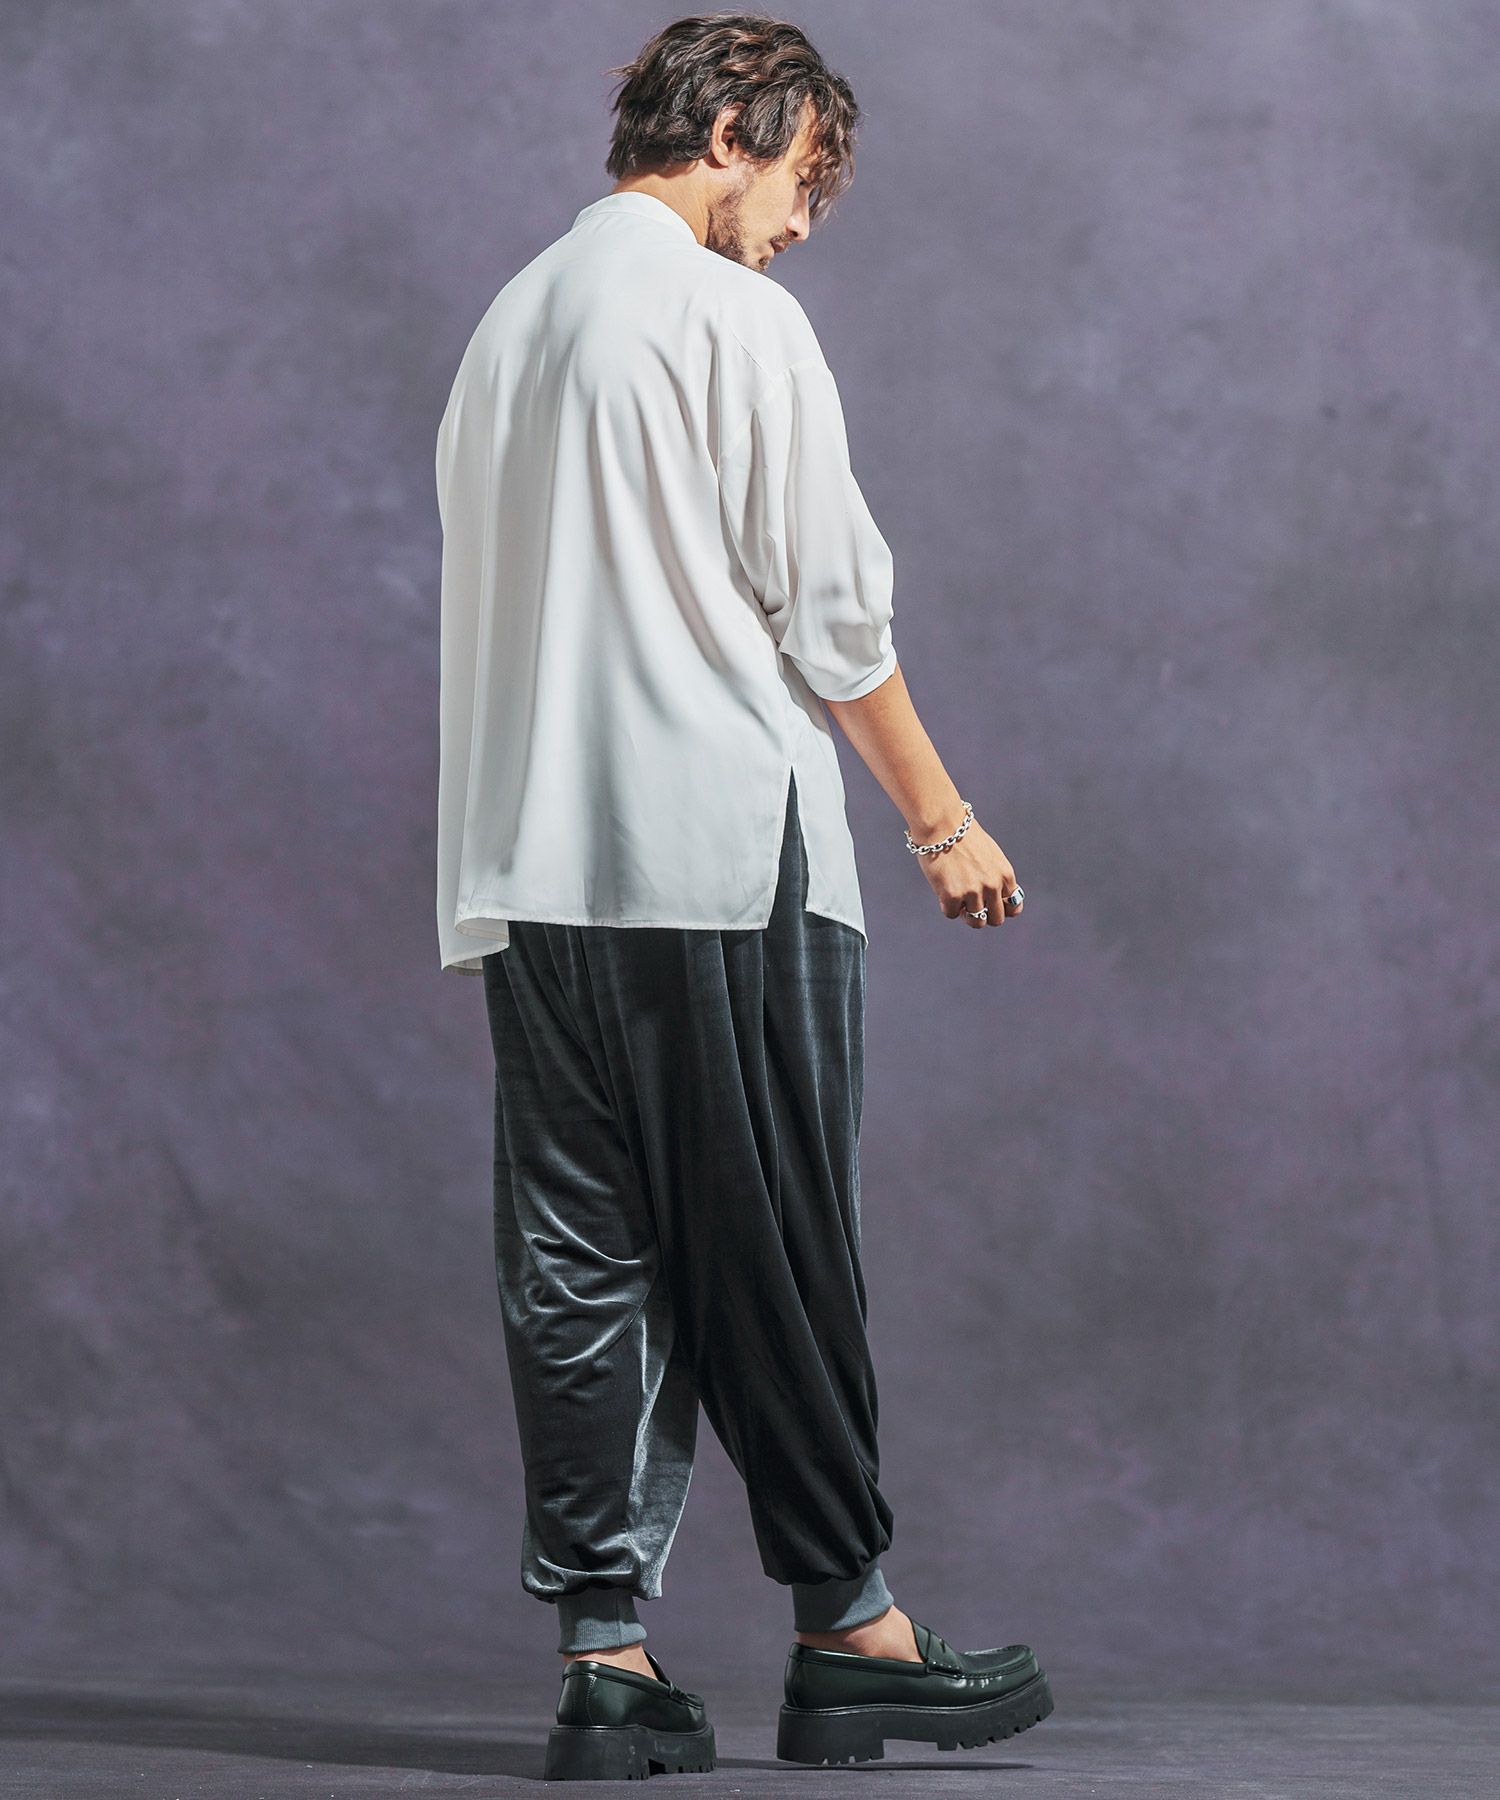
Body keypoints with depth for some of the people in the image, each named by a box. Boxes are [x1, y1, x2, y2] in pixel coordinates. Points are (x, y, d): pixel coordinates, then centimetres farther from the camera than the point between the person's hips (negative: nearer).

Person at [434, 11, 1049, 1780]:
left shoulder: (507, 324, 18)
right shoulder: (734, 318, -5)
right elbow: (829, 605, -7)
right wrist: (943, 818, 2)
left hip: (525, 862, 7)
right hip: (723, 849, -7)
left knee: (580, 1266, 4)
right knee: (774, 1258, 0)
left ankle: (604, 1654, 3)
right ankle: (846, 1633, 7)